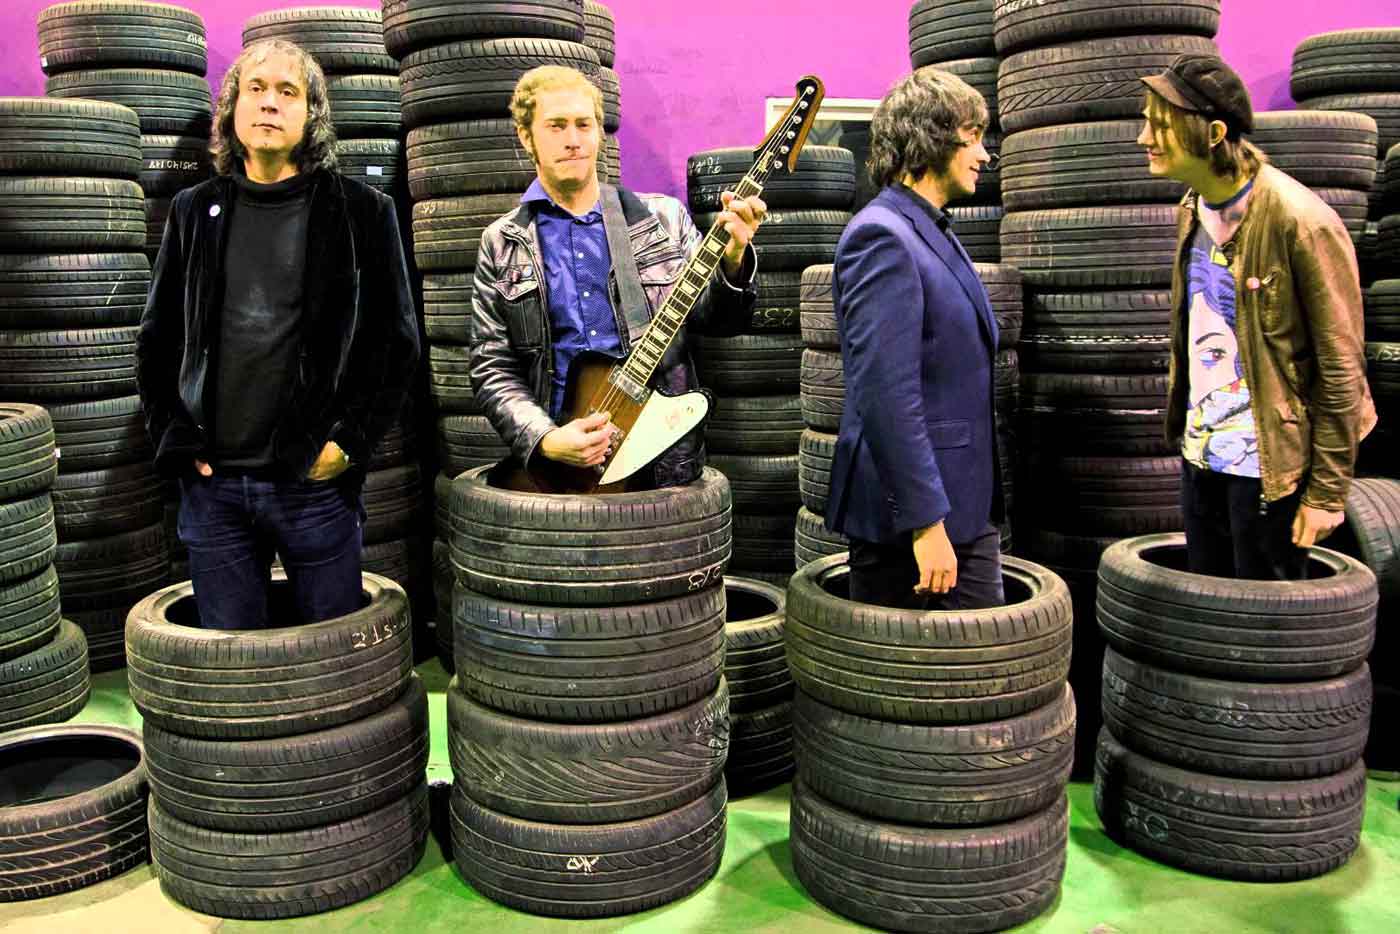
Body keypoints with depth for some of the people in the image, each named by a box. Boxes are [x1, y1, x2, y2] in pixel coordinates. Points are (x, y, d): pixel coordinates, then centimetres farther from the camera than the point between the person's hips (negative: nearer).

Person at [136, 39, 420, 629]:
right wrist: (175, 439, 3)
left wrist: (350, 441, -8)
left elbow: (397, 340, 0)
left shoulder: (360, 212, 1)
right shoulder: (194, 211, 10)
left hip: (317, 482, -2)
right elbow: (157, 339, 14)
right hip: (211, 485, 3)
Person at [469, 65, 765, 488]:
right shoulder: (502, 245, 7)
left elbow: (713, 318, 9)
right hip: (560, 455, 0)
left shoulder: (664, 218, 8)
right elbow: (492, 368, 5)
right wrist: (546, 440, -11)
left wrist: (733, 260, -12)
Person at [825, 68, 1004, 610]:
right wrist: (926, 521, -24)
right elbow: (886, 396, -24)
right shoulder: (882, 236, -16)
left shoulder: (934, 231, 16)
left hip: (965, 506, 10)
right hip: (911, 511, -10)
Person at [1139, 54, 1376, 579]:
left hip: (1269, 465, -7)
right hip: (1200, 457, 7)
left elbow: (1340, 372, -15)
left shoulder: (1299, 221, -18)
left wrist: (1327, 493, -14)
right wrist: (1181, 425, 13)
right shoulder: (1192, 209, 6)